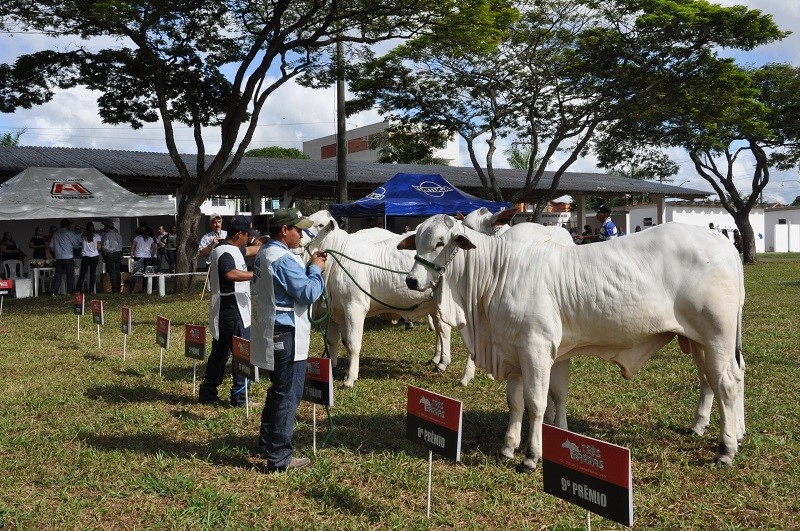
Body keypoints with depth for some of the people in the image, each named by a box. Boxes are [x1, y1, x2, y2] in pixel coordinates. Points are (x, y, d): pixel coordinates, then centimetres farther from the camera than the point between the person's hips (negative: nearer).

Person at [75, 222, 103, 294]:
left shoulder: (83, 236, 0)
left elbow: (81, 245, 6)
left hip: (85, 256, 0)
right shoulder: (97, 236, -2)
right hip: (95, 256, 0)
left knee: (82, 274, 4)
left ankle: (79, 290, -1)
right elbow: (99, 247, -2)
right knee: (93, 274, 3)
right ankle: (91, 290, 3)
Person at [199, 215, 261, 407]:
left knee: (219, 352, 16)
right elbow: (231, 274, -40)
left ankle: (208, 393, 22)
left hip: (223, 312, 10)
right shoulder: (226, 253, -20)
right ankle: (239, 396, 4)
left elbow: (249, 251, 28)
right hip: (233, 312, -10)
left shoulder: (228, 249, 13)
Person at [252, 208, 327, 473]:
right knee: (287, 396, -3)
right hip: (287, 334, -11)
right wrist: (316, 269, -6)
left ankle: (267, 444, 32)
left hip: (273, 331, 11)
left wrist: (308, 267, 8)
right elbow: (309, 293, -21)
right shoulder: (284, 259, -20)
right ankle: (279, 458, 3)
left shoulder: (265, 253, 12)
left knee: (278, 390, 22)